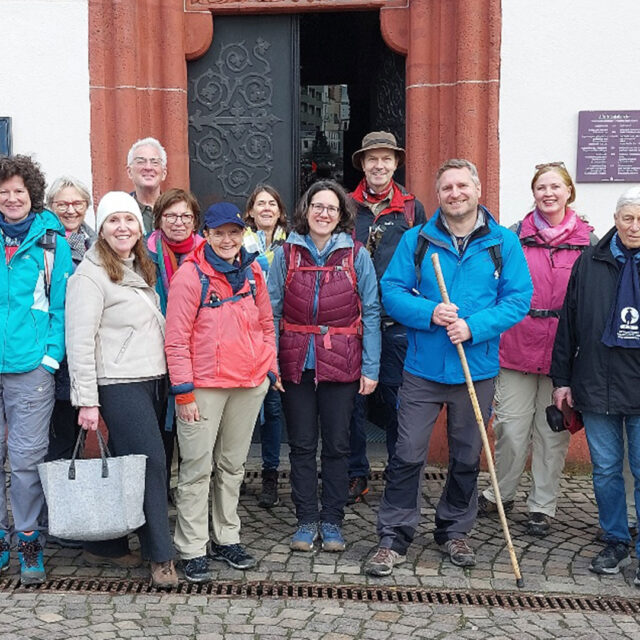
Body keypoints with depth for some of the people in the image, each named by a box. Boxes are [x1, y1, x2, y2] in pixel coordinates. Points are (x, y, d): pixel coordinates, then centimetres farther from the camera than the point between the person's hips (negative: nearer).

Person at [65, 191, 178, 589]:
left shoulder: (141, 269, 16)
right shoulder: (90, 275, -9)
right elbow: (80, 342, -14)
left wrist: (171, 376, 17)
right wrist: (87, 400, -17)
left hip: (153, 380, 8)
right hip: (120, 386, -8)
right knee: (152, 462, -9)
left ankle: (106, 546, 22)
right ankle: (161, 557, 1)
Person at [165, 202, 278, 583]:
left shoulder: (252, 272, 7)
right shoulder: (190, 275, -9)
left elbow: (266, 324, 17)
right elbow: (176, 339, -10)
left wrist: (270, 368, 9)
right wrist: (183, 391, -13)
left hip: (250, 384, 5)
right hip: (204, 386, -5)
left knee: (233, 465, 15)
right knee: (197, 468, 0)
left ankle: (227, 539, 28)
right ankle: (193, 551, 10)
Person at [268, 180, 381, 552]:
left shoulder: (356, 255, 1)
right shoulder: (287, 253, 4)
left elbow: (371, 313, 0)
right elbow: (272, 311, 3)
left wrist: (371, 367, -5)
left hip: (341, 364, -1)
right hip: (297, 364, 1)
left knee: (337, 445, 7)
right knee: (302, 445, 8)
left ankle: (332, 522, 20)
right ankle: (306, 521, 20)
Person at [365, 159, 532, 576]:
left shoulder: (504, 243, 0)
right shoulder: (416, 240, 2)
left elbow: (519, 298, -4)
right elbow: (392, 292, -1)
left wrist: (474, 327, -18)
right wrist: (430, 314, -19)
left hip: (477, 370, 1)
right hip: (423, 368, -1)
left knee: (467, 458, 14)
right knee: (408, 456, -1)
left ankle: (454, 531, 32)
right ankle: (394, 540, 10)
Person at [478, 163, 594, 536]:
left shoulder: (587, 240, 3)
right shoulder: (516, 235, 3)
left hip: (563, 349, 0)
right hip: (517, 347, 0)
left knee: (553, 430, 8)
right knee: (511, 427, 4)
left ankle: (543, 506, 22)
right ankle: (501, 494, 26)